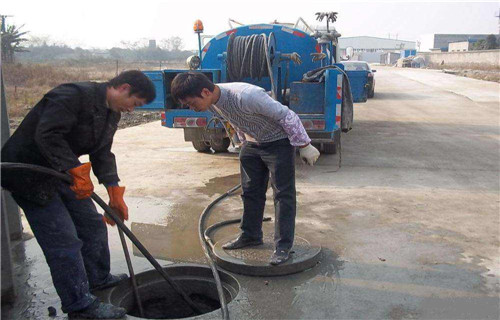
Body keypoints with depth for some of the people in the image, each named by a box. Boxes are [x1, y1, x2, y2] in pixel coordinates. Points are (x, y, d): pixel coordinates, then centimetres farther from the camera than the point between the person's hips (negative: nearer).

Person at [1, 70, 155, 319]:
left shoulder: (112, 112, 7)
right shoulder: (73, 96, -24)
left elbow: (102, 153, 8)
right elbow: (46, 135, -33)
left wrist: (115, 194, -1)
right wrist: (76, 170, -35)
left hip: (62, 172, 10)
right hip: (29, 174, -10)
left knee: (93, 225, 15)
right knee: (64, 241, -8)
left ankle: (98, 279, 35)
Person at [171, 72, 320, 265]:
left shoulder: (246, 96, -36)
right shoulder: (212, 103, -10)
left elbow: (287, 116, -28)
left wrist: (304, 146, -21)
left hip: (278, 142, -8)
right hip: (251, 144, 8)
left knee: (283, 194, -4)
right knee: (250, 191, 13)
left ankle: (283, 245, 2)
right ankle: (250, 235, 28)